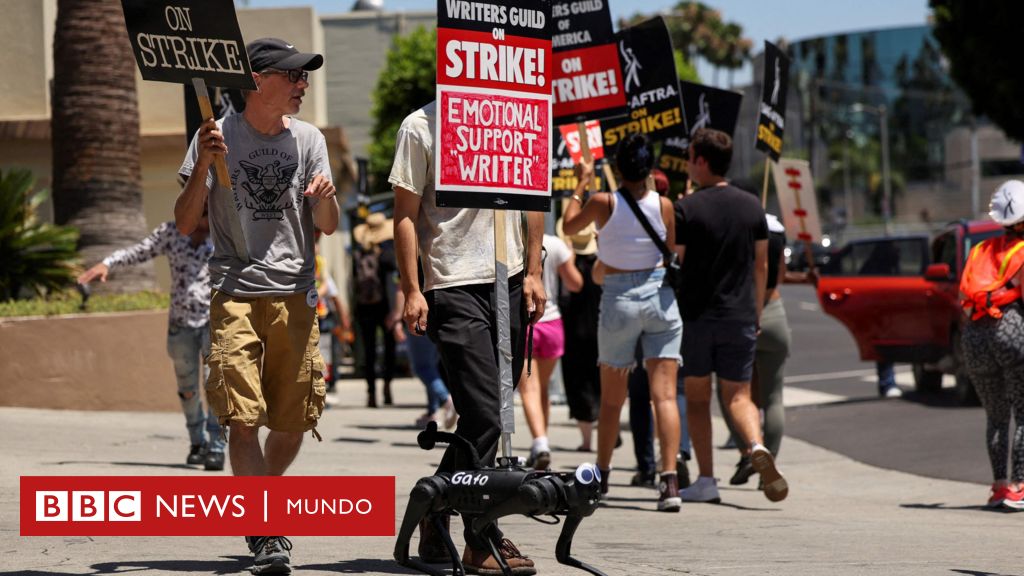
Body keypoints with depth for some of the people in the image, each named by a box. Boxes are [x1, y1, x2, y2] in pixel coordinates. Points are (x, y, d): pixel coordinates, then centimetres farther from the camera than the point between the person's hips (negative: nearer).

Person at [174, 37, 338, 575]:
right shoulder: (216, 136, 1)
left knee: (293, 422, 5)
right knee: (244, 418, -14)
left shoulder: (308, 139, 9)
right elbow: (185, 223, 0)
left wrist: (325, 197, -17)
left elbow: (327, 227, 6)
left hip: (295, 296, 3)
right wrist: (202, 167, -16)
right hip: (235, 293, -3)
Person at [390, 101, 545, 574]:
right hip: (455, 286, -5)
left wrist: (533, 273, 11)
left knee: (488, 415, 8)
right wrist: (412, 291, -9)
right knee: (483, 415, -11)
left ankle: (435, 516, 22)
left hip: (511, 284, 6)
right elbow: (405, 213, -3)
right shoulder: (421, 126, -3)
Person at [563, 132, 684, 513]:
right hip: (660, 296, 1)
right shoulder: (663, 205, -4)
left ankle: (602, 474, 29)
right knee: (664, 394, -5)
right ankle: (669, 479, -18)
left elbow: (569, 226, 11)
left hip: (619, 299, -1)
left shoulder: (603, 203, -9)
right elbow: (671, 250, 9)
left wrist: (582, 184, 20)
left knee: (611, 397, 15)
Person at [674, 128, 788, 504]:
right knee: (738, 395, 6)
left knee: (697, 398, 7)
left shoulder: (686, 209, -8)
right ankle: (757, 447, -24)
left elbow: (673, 265, -8)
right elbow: (761, 265, 10)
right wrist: (756, 314, 18)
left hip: (696, 315, -3)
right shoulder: (752, 206, 6)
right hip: (740, 315, 3)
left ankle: (705, 480, 2)